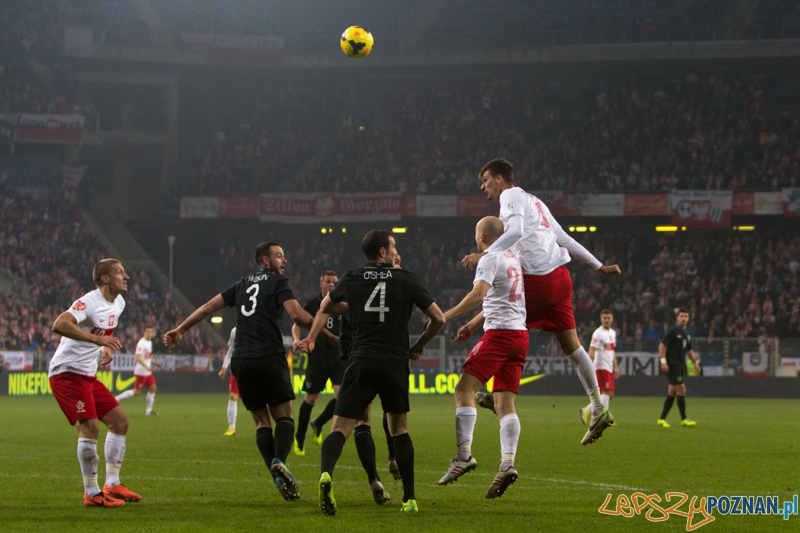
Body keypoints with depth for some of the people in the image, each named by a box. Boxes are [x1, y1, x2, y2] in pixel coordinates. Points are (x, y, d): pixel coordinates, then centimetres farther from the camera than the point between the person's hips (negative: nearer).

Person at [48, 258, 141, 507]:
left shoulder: (118, 304, 10)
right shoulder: (89, 302, -19)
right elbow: (59, 325, -35)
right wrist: (97, 339, -40)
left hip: (88, 375, 10)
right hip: (67, 372, -10)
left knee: (120, 422, 7)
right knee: (90, 426, -20)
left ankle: (112, 484, 16)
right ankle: (92, 493, -11)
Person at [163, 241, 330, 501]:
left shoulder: (242, 284, 20)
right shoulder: (278, 282, 4)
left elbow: (208, 306, 21)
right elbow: (297, 314, -11)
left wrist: (180, 329, 29)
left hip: (241, 361, 5)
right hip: (269, 358, -5)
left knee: (262, 421, 8)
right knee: (284, 416, 3)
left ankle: (279, 478, -6)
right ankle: (279, 459, -26)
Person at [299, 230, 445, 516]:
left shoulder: (351, 279, 9)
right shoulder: (405, 280, 5)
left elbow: (326, 306, 26)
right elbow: (438, 318, 7)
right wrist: (419, 345, 21)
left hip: (361, 363, 0)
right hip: (395, 362, 0)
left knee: (340, 427, -4)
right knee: (399, 429, 17)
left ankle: (326, 473, -35)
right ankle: (410, 498, 14)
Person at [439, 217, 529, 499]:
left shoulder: (490, 259, -5)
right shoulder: (513, 258, 22)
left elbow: (479, 294, -22)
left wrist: (446, 316, -20)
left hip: (499, 333, -8)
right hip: (520, 334, 8)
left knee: (464, 388, -9)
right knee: (504, 402, 1)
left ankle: (464, 453, -20)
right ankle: (508, 463, -14)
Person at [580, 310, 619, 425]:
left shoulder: (613, 333, 16)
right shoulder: (598, 333, -10)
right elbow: (591, 351, -15)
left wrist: (615, 367, 21)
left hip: (609, 368, 9)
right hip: (601, 366, -9)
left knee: (609, 394, 7)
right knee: (607, 392, -16)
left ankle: (586, 411, 15)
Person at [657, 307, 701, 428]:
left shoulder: (686, 334, 16)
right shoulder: (673, 331, -8)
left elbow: (689, 350, 28)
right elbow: (662, 345, -13)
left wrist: (695, 362, 17)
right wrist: (663, 361, -20)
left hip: (681, 366, 8)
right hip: (672, 365, -8)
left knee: (672, 393, 7)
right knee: (681, 389, -11)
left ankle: (662, 419, 11)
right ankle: (684, 419, -7)